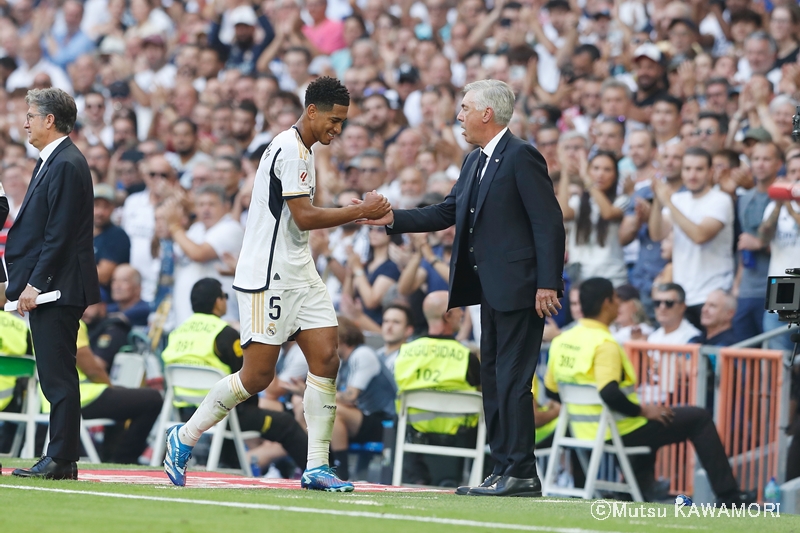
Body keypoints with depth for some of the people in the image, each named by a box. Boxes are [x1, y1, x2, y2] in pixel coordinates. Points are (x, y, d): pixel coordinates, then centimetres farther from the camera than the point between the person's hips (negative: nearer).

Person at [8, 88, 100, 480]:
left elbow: (60, 234, -19)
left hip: (56, 288, -10)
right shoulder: (50, 162, 19)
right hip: (46, 288, 10)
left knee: (58, 377, -8)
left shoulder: (67, 165, -14)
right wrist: (23, 283, 17)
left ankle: (62, 459, -7)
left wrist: (35, 283, -19)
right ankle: (61, 458, 13)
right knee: (54, 376, 10)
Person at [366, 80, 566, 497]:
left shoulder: (521, 157, -12)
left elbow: (549, 223, -16)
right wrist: (393, 219, 8)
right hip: (492, 291, 10)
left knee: (512, 379, -10)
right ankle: (504, 469, 15)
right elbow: (446, 213, 19)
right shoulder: (474, 163, 17)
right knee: (492, 379, 11)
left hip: (519, 290, -10)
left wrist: (547, 285, -21)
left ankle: (521, 474, -8)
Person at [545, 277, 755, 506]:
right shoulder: (604, 344, -22)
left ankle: (641, 489, 46)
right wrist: (642, 410, -17)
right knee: (699, 419, 3)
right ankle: (727, 494, 3)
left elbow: (552, 391, 10)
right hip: (619, 432, -9)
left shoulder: (561, 342, 2)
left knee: (648, 420, 39)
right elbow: (609, 393, -32)